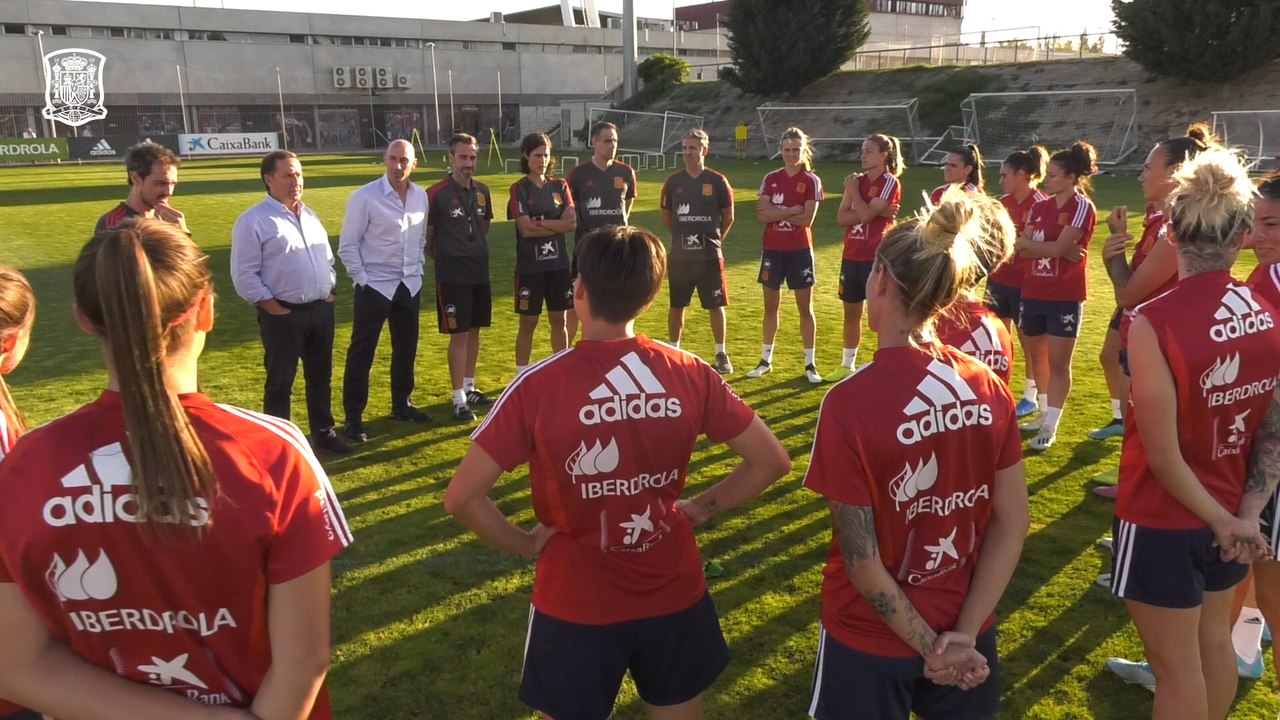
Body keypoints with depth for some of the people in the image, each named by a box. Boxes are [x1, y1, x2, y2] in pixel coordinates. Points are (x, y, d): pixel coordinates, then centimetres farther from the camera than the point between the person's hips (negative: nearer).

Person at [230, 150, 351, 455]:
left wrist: (328, 291, 9)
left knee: (320, 376, 17)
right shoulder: (253, 221, -11)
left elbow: (327, 258, 21)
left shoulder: (310, 216, 11)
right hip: (283, 315, -6)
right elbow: (244, 276, -13)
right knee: (280, 382, 5)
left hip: (321, 310, 7)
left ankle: (324, 432, 32)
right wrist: (276, 309, -14)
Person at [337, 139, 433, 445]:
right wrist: (362, 280, -12)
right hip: (375, 286, -5)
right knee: (361, 352, 1)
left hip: (410, 285, 5)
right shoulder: (364, 197, -13)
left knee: (407, 347, 15)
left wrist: (418, 268, 9)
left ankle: (402, 404, 32)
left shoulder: (421, 196, 3)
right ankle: (353, 417, 9)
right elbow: (347, 245, -9)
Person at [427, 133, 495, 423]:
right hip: (452, 276, -6)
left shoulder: (482, 191, 5)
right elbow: (427, 235, -4)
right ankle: (459, 399, 3)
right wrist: (443, 258, 6)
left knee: (474, 331, 13)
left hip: (480, 272, 6)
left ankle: (470, 387, 27)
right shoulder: (437, 193, -12)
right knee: (459, 335, -4)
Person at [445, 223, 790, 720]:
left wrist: (526, 543, -3)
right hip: (674, 595, 3)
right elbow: (772, 462, -3)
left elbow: (461, 498, -17)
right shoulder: (690, 374, -11)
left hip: (578, 605, -2)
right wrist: (700, 508, 5)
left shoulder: (539, 385, -19)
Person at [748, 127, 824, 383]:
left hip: (800, 251, -3)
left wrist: (776, 213, -12)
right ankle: (766, 359, 21)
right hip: (773, 249, 3)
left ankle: (810, 364, 9)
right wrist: (791, 211, -17)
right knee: (770, 306, 11)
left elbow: (807, 219, -14)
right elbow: (762, 215, -8)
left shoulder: (811, 181, -4)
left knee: (805, 308, 3)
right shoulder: (771, 179, 3)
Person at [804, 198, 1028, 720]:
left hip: (870, 638, -4)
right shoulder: (990, 388, -9)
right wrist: (963, 633, -4)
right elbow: (1013, 523, -5)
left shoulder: (850, 403, -24)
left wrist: (929, 647, -10)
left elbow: (863, 564, -21)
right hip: (965, 629, 4)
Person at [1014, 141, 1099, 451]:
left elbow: (1058, 247, -20)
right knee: (1037, 357, 16)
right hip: (1032, 294, 7)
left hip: (1065, 297, -7)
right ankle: (1047, 414, 32)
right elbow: (1022, 248, -2)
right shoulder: (1040, 207, 9)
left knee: (1058, 363, -2)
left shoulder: (1082, 207, -9)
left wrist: (1030, 242, -6)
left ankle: (1050, 426, 4)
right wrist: (1053, 248, -15)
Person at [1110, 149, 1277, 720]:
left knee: (1177, 664, 11)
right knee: (1214, 640, 26)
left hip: (1164, 522, -6)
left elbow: (1163, 456, -22)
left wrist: (1223, 521, -10)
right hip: (1228, 513, 6)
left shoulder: (1154, 324, -27)